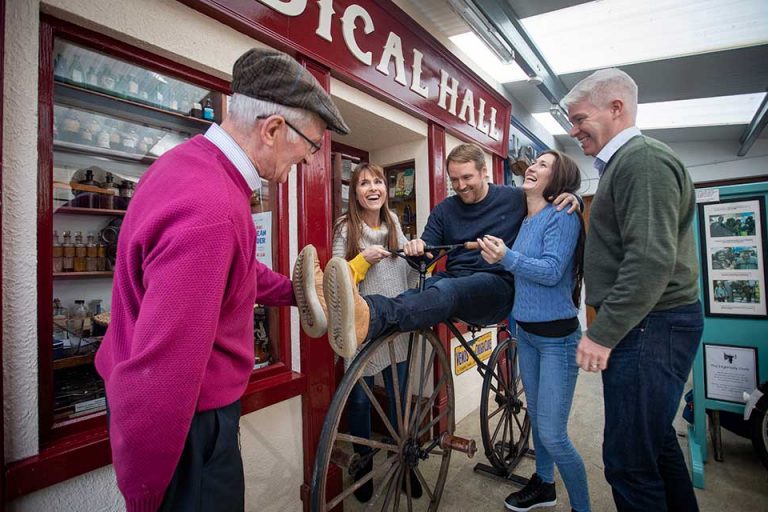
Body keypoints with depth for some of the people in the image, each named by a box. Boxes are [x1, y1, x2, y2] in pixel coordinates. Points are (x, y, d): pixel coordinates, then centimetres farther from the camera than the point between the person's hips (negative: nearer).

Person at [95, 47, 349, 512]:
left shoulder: (191, 161, 0)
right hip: (187, 424, -9)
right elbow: (156, 383, -33)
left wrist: (298, 292, 14)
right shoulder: (211, 212, -35)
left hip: (178, 401, 9)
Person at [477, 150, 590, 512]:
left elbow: (552, 271, -22)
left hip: (557, 336, -7)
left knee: (553, 435, -3)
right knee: (535, 416, 21)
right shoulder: (523, 220, 9)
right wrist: (495, 255, -2)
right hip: (526, 331, 8)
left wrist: (507, 257, -32)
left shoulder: (563, 216, -12)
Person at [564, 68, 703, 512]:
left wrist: (603, 333, -21)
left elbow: (651, 260, -23)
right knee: (655, 438, 22)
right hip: (647, 324, 11)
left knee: (629, 458, -2)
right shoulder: (625, 162, 18)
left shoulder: (643, 159, -13)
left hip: (648, 326, -10)